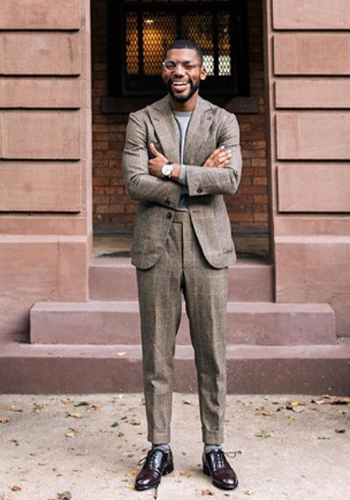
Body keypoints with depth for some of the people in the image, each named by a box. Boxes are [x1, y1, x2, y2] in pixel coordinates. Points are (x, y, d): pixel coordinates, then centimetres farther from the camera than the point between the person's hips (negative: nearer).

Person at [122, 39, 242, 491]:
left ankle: (214, 450, 17)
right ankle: (159, 450, 17)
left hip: (207, 245, 0)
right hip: (156, 246, 0)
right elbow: (134, 182, -9)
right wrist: (200, 176, -9)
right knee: (157, 352, 5)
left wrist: (173, 171, -12)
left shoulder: (223, 122, 6)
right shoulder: (142, 121, 6)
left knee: (211, 352, 5)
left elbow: (231, 179, -10)